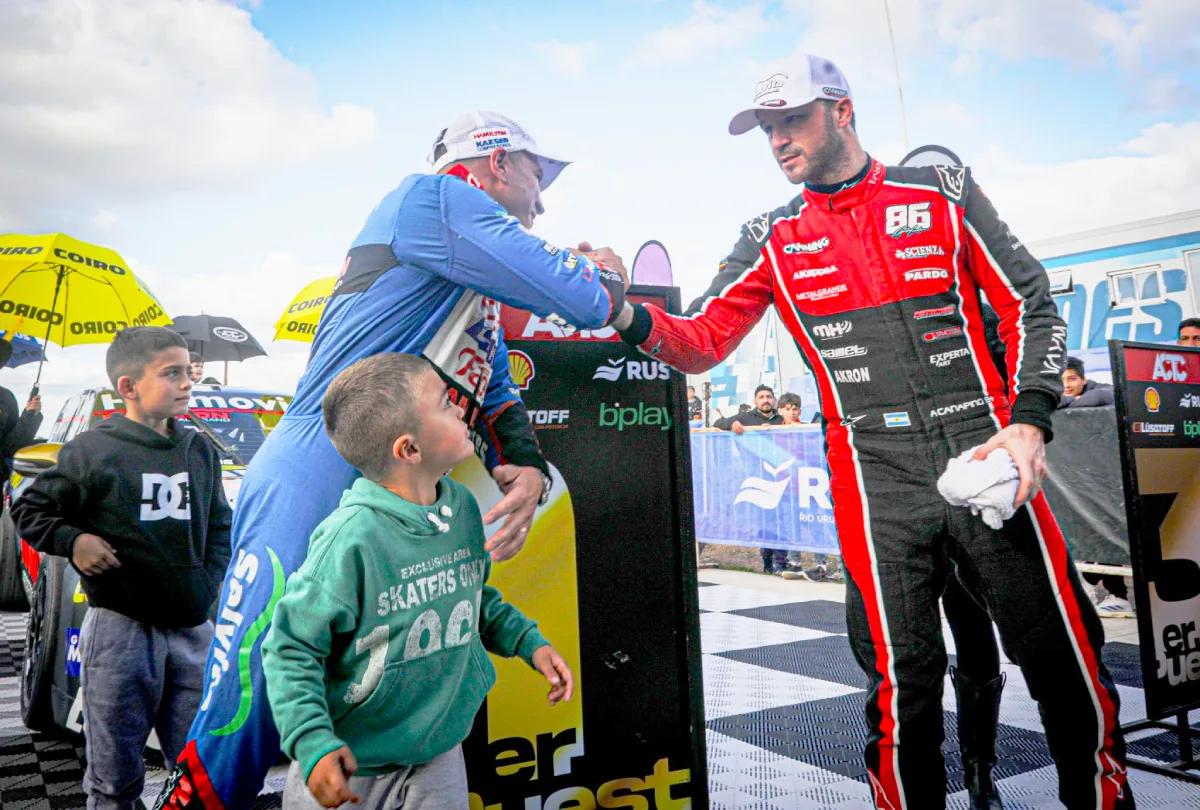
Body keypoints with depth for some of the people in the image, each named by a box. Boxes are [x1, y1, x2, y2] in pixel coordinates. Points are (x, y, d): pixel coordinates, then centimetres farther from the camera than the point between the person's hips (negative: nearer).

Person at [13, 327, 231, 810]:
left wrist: (211, 580, 6)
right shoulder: (93, 451, -5)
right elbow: (29, 509, 5)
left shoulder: (200, 451, 9)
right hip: (120, 627, -4)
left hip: (192, 629, 4)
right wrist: (72, 541, -10)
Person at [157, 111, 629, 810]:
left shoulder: (482, 302, 26)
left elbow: (497, 399, 20)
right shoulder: (433, 198, -5)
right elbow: (582, 301, -11)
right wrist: (606, 277, 13)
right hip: (312, 488, -10)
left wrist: (528, 470, -1)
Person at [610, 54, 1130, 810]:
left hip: (985, 456, 1)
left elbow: (1032, 305, 7)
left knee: (1066, 661, 7)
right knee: (905, 683, 1)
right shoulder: (773, 241, 10)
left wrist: (1030, 421, -6)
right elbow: (700, 343, 4)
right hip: (877, 484, 0)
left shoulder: (943, 191, 7)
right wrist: (632, 318, -16)